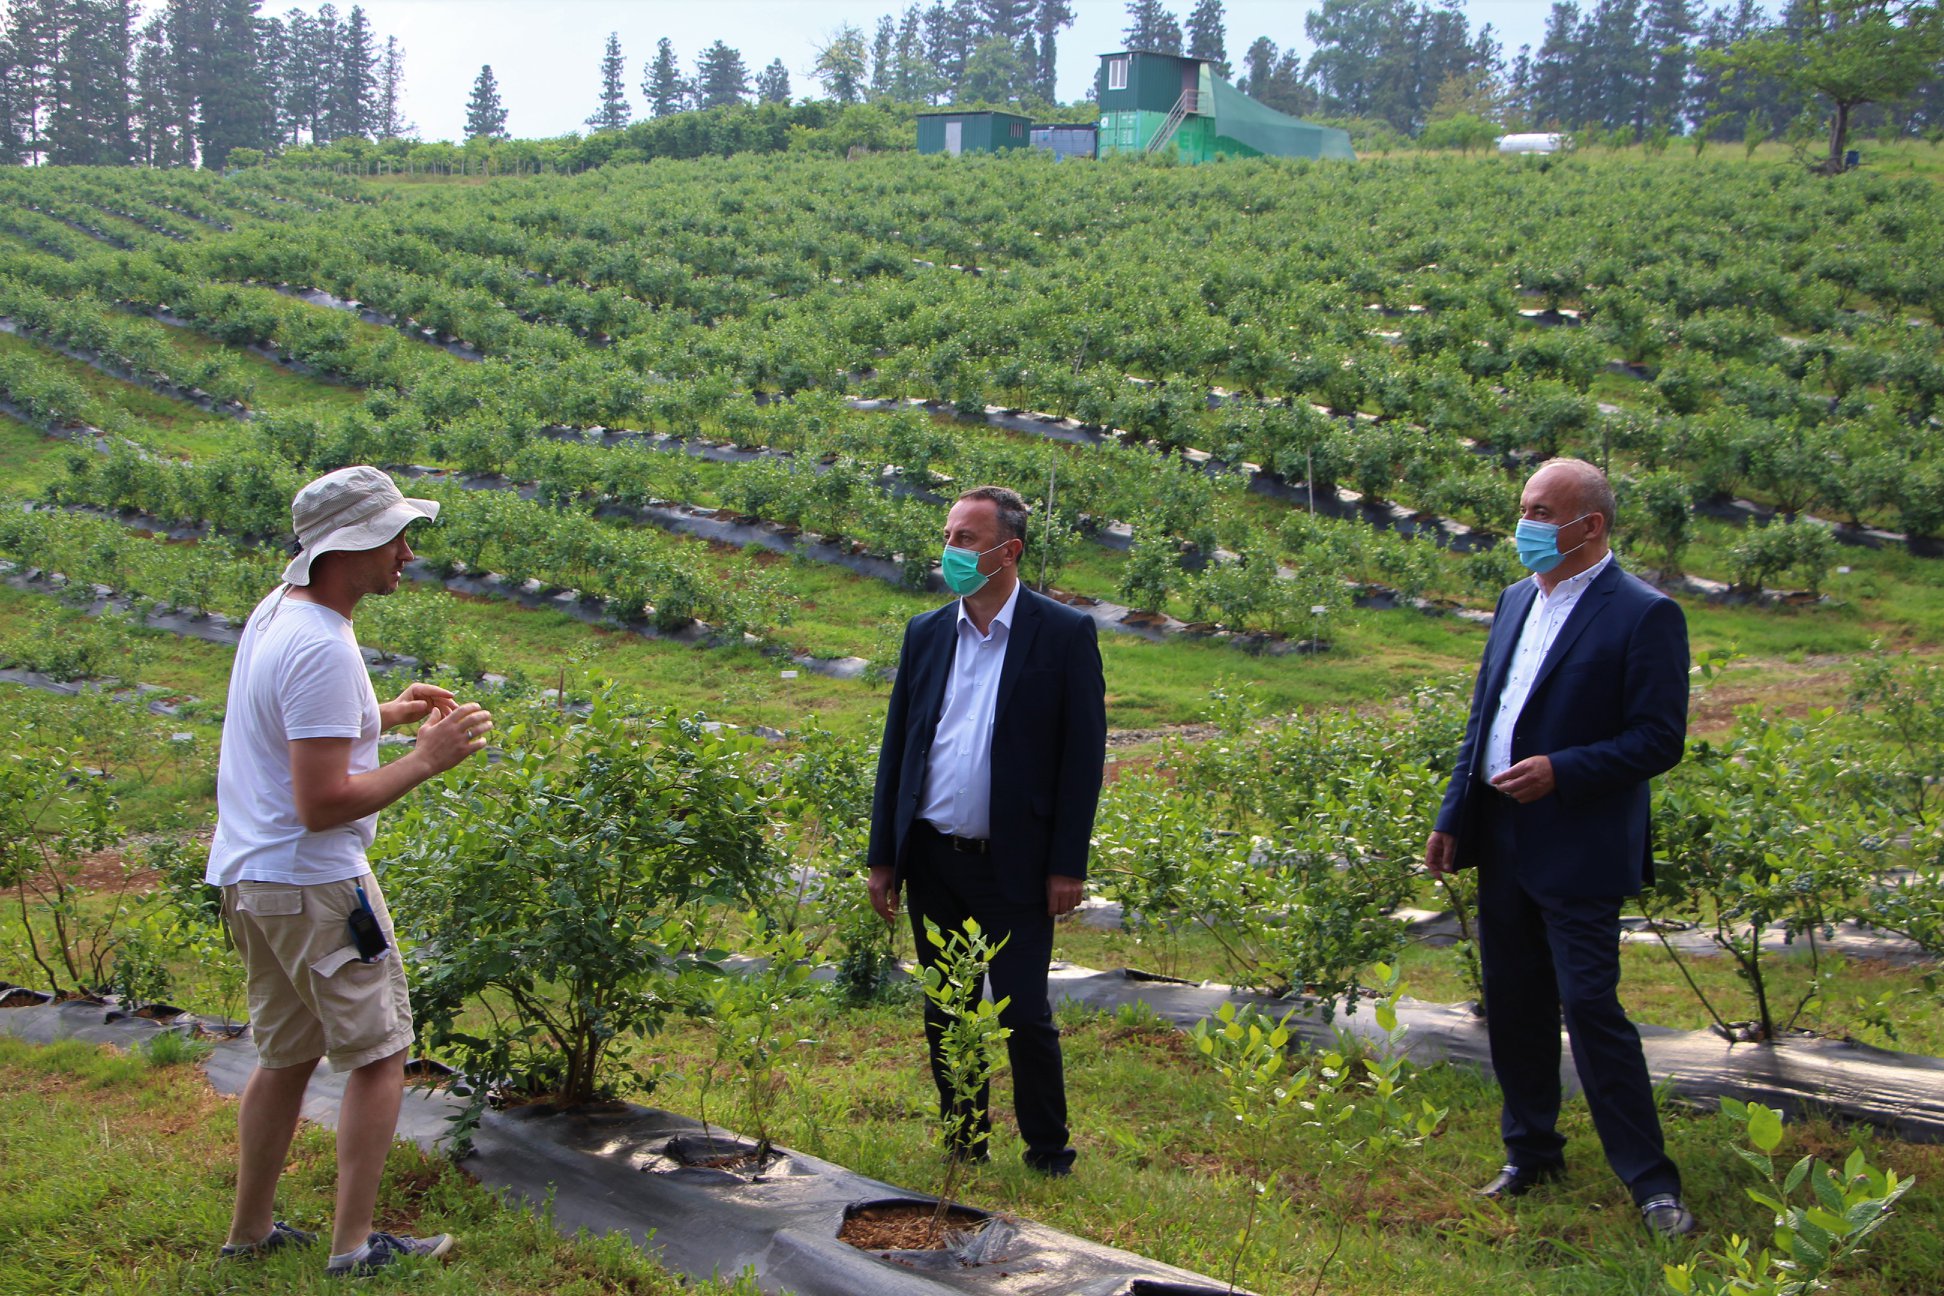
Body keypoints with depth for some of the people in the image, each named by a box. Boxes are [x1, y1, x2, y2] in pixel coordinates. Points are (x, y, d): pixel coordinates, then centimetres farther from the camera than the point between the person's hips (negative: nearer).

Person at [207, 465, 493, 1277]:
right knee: (377, 1054, 2)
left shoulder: (275, 612, 7)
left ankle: (250, 1232, 29)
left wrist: (385, 715, 15)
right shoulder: (322, 648, -24)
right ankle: (354, 1246, 6)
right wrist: (427, 759, -19)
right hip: (311, 883, -10)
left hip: (247, 876, 10)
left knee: (285, 1055, 19)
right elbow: (323, 803, -26)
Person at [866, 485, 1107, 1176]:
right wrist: (883, 855, 7)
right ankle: (964, 1147, 27)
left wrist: (1068, 865, -10)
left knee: (1024, 1017, -1)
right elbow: (896, 746, 11)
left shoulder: (1065, 633, -5)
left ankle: (1050, 1159, 16)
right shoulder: (926, 633, 8)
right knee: (946, 1016, 13)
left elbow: (1084, 752, -6)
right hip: (931, 860, 5)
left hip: (1013, 863, -4)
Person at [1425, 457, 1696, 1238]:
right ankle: (1532, 1152, 30)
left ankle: (1650, 1183, 8)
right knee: (1513, 1005, 14)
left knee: (1590, 1007, -5)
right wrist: (1453, 819, 13)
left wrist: (1561, 771, -24)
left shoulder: (1643, 615, -11)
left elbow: (1660, 741, -13)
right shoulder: (1517, 601, 12)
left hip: (1577, 854, -7)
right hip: (1502, 844, 7)